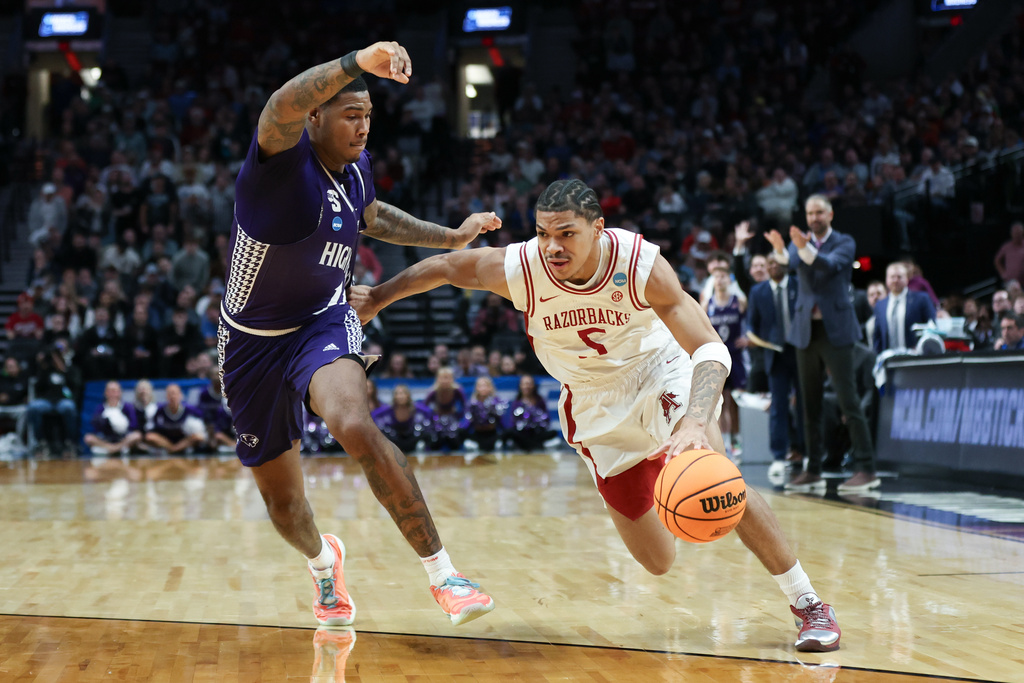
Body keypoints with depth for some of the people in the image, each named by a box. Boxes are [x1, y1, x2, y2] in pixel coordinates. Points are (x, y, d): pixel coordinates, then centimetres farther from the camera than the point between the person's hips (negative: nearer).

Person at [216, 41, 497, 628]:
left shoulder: (357, 167, -1)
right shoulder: (284, 155, -20)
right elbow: (283, 105, -46)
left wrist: (453, 237, 19)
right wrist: (359, 63, -61)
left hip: (324, 322, 2)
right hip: (255, 339, -2)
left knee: (355, 427, -33)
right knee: (281, 499, 11)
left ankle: (442, 574, -28)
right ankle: (323, 560, 49)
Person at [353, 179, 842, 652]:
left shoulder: (641, 263, -30)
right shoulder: (518, 268, -26)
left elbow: (711, 350, -32)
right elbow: (444, 266, -6)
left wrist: (696, 421, -50)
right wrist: (377, 298, 8)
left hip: (658, 370, -1)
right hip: (594, 398, 1)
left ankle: (808, 604, -13)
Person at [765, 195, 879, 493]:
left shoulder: (844, 243, 1)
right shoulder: (799, 241, 10)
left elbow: (830, 265, -19)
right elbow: (792, 264, -11)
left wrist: (805, 248, -37)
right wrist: (780, 250, -35)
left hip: (835, 330, -4)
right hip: (806, 330, 4)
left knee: (849, 401, -10)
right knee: (810, 404, 8)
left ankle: (865, 468, -9)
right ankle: (813, 471, 15)